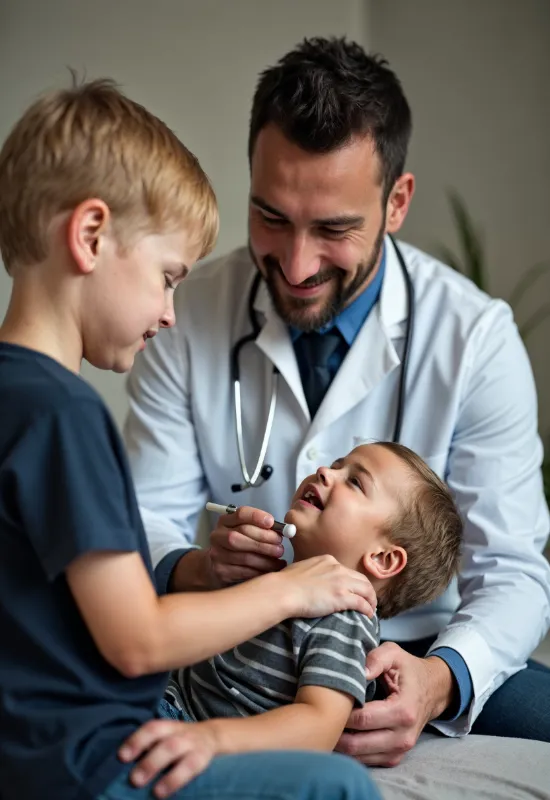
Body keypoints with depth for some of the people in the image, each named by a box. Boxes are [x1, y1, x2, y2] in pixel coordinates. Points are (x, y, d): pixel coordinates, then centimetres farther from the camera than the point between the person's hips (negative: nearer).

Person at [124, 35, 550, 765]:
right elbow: (147, 522, -2)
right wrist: (195, 568, -27)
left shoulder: (477, 337, -10)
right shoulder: (187, 321, -6)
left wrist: (438, 680, -32)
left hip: (413, 657, 0)